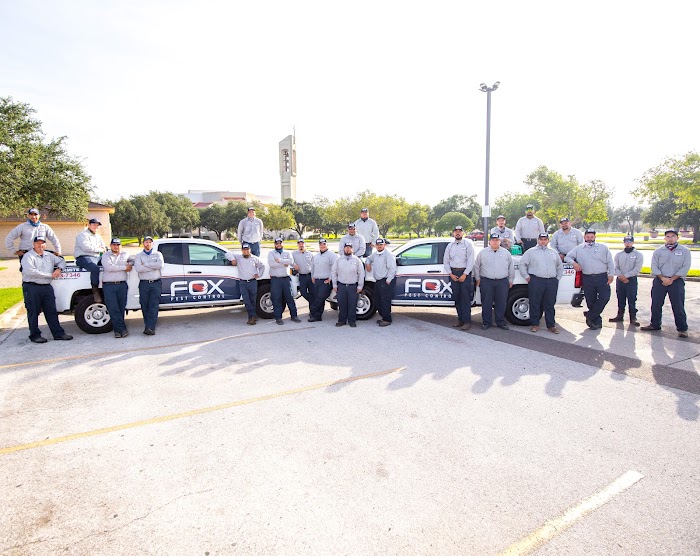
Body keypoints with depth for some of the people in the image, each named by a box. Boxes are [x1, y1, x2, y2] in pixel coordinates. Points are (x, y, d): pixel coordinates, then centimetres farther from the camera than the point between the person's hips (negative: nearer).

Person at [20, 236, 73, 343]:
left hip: (47, 287, 5)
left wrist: (59, 269, 4)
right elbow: (30, 271, -18)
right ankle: (35, 335, 12)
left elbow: (61, 261, 28)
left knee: (52, 311, 6)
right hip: (32, 287, -5)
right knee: (33, 312, 3)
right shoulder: (28, 256, -5)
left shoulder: (49, 256, 14)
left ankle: (58, 333, 9)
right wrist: (50, 275, -15)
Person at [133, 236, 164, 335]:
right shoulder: (139, 256, 12)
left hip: (156, 283, -1)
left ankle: (150, 327, -12)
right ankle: (150, 327, 9)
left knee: (154, 306, -8)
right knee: (145, 306, 1)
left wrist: (146, 264, -6)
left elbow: (160, 265, -9)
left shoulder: (158, 254, 12)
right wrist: (154, 266, -8)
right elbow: (138, 268, -8)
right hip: (144, 284, 1)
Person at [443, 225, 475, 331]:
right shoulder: (450, 246, 13)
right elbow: (445, 261, 11)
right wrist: (451, 274, -1)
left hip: (465, 273, -4)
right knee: (457, 297, 6)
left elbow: (471, 261, -6)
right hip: (453, 273, 4)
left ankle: (467, 321, -5)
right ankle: (460, 319, 15)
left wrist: (465, 274, -13)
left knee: (465, 297, -7)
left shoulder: (468, 244, 2)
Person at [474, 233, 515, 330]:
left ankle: (501, 322, 16)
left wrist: (510, 280, 13)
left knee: (501, 303, 4)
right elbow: (476, 267, 11)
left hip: (502, 282, 1)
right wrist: (478, 279, 7)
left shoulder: (506, 253, 11)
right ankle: (486, 322, 11)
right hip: (486, 282, -1)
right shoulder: (482, 252, 7)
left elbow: (511, 268, 15)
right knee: (486, 303, 1)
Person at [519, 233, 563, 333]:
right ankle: (534, 324, 8)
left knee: (550, 305, 6)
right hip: (536, 281, -3)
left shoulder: (553, 252, 20)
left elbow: (560, 266, 27)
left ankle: (551, 325, 13)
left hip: (552, 282, 3)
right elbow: (522, 264, 4)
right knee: (535, 304, -1)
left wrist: (558, 278, 16)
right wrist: (527, 277, -2)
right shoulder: (531, 252, 8)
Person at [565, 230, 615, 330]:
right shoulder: (578, 249, 10)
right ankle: (597, 321, 15)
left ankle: (590, 316, 0)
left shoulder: (603, 247, 9)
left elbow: (610, 262, 8)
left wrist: (611, 275, -1)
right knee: (591, 301, 3)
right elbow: (567, 257, 11)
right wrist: (574, 262, -9)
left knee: (605, 297, -12)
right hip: (587, 279, 0)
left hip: (602, 277, 0)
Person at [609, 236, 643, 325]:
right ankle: (620, 315, 19)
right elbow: (615, 267, 3)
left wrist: (625, 276, -14)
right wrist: (620, 276, -13)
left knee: (632, 300, -3)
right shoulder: (618, 254, 11)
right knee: (620, 299, 10)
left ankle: (633, 318, 3)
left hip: (632, 280, -3)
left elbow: (637, 269, -9)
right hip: (619, 280, 3)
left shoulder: (638, 255, 0)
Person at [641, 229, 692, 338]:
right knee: (656, 304, 6)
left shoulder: (685, 251, 2)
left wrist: (672, 279, -12)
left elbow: (685, 268, -4)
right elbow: (654, 267, 2)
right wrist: (663, 278, -11)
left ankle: (682, 329, 6)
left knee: (678, 306, -3)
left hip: (677, 281, -2)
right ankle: (655, 324, 19)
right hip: (659, 280, 2)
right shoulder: (658, 251, 7)